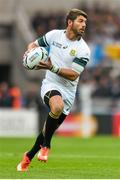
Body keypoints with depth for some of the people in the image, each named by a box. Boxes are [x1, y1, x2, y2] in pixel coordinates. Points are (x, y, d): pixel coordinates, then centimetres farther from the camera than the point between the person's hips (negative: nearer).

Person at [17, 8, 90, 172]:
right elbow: (33, 44, 12)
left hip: (68, 91, 2)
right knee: (57, 106, -36)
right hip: (51, 85, -2)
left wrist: (52, 67, -27)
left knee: (50, 129, 7)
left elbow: (73, 75, -15)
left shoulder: (83, 50, -9)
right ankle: (46, 145, -16)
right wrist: (30, 53, -12)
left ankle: (29, 156, 31)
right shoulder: (54, 35, -3)